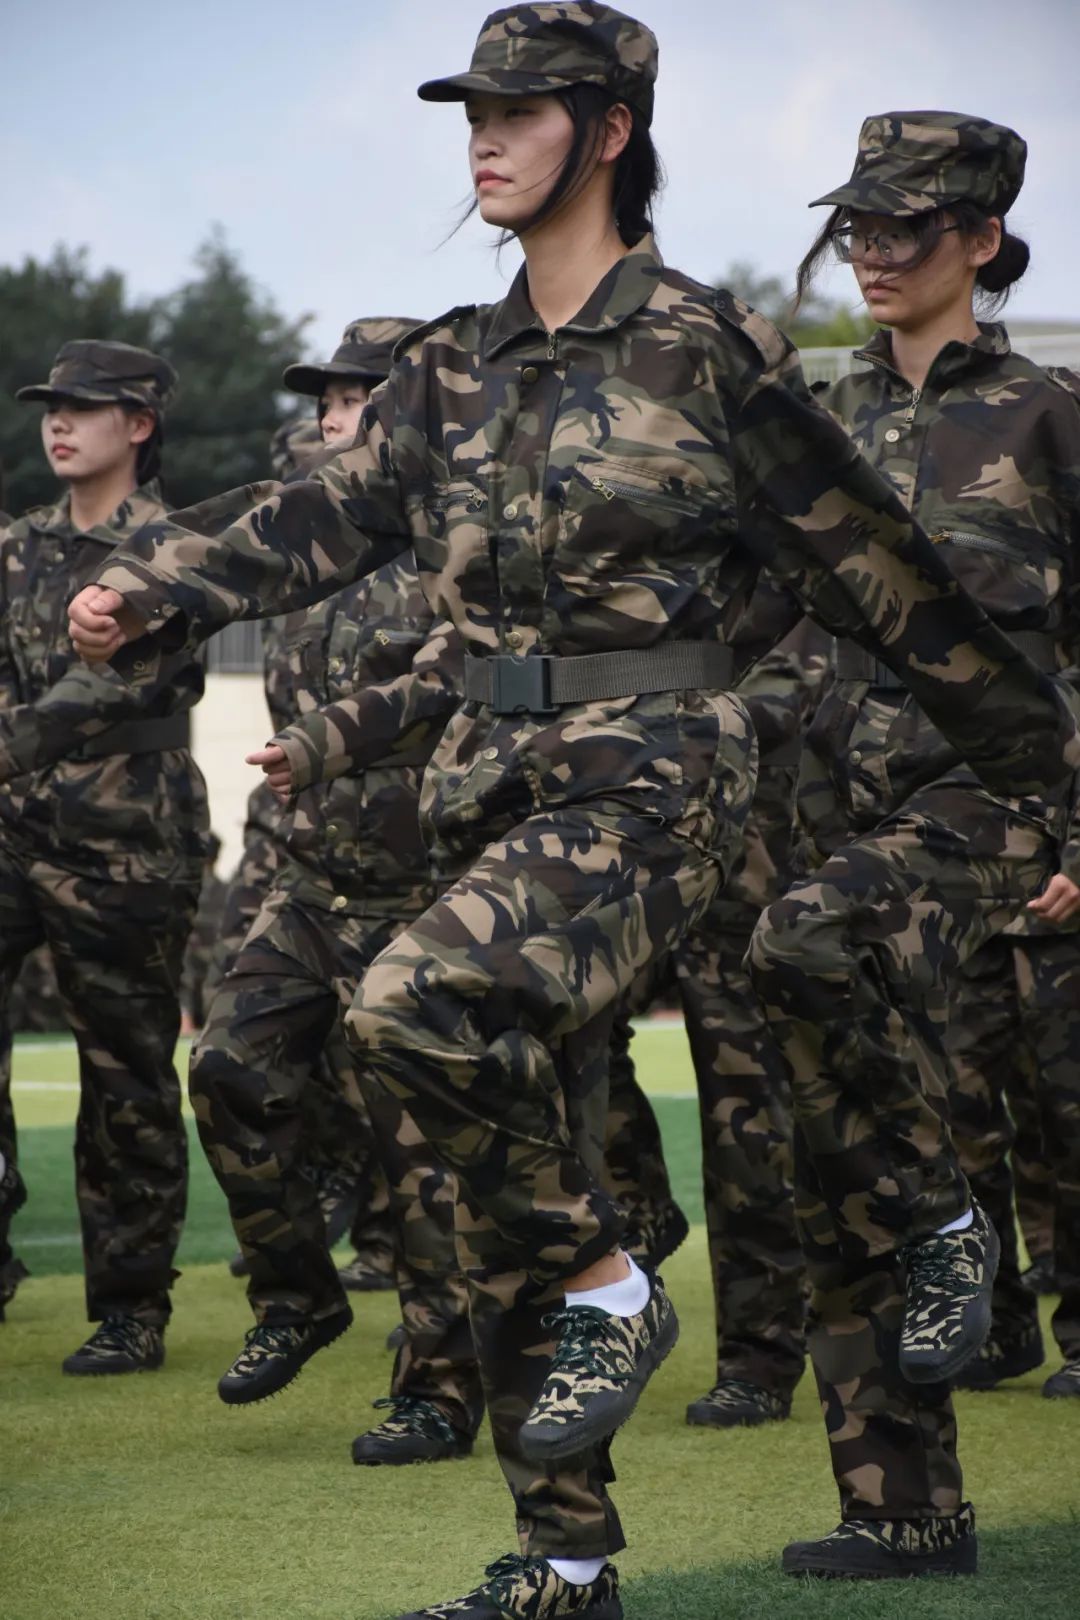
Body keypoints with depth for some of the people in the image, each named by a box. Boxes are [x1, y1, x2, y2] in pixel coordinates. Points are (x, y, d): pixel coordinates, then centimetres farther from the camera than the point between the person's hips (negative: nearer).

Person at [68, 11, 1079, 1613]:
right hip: (496, 778, 7)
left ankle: (610, 1286, -9)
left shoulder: (706, 346, -5)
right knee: (512, 1187, 7)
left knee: (419, 1009, -31)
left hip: (650, 774, -7)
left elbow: (868, 560, 0)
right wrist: (151, 593, -12)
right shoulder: (453, 368, 12)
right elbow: (328, 515, 4)